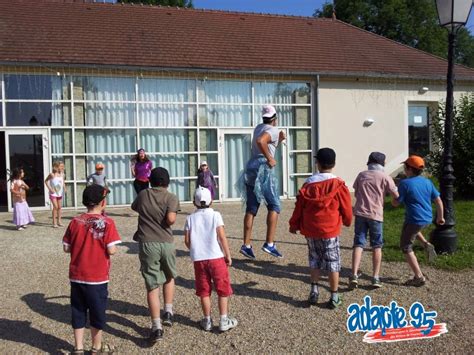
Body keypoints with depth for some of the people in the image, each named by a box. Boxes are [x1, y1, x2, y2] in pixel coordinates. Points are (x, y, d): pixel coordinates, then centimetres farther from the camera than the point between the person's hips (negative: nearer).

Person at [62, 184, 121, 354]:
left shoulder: (75, 222, -2)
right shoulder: (107, 223, -14)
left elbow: (66, 248, 2)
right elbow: (112, 250, -18)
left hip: (76, 276, 4)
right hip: (97, 277, -4)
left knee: (78, 311, 16)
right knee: (97, 312, 13)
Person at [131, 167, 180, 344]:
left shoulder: (143, 195, 8)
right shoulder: (171, 197, -1)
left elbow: (134, 207, 28)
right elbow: (171, 219, -16)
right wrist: (172, 220, 5)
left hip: (147, 243, 0)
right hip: (166, 243, 0)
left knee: (152, 286, 3)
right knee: (169, 277, 26)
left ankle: (156, 327, 0)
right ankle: (168, 312, 21)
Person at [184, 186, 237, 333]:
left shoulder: (190, 218, 3)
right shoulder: (215, 215, -5)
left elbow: (187, 240, 2)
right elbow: (222, 237, -9)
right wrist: (228, 255, 0)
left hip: (198, 259, 3)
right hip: (216, 257, -2)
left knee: (204, 291, 13)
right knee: (223, 290, 9)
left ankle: (207, 321, 20)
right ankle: (224, 321, 12)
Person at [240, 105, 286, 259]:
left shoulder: (258, 128, 20)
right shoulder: (273, 130, -6)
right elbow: (260, 141, -27)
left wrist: (279, 140, 19)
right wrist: (269, 159, -19)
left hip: (251, 169, 8)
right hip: (264, 169, -8)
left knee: (251, 209, 7)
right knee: (274, 206, -1)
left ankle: (246, 245, 4)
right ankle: (269, 243, -8)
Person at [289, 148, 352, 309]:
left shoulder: (308, 183, -1)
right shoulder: (338, 184, -10)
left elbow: (299, 206, 4)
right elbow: (346, 207, -2)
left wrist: (294, 224, 17)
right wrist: (347, 221, 19)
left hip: (310, 230, 3)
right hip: (330, 230, -3)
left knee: (314, 259, 18)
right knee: (333, 263, 8)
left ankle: (314, 291, 16)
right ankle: (334, 297, 13)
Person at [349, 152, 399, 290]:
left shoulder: (361, 175, 8)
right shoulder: (385, 177, -2)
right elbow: (396, 196, -3)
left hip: (360, 213, 2)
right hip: (376, 214, -2)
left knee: (358, 244, 2)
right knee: (377, 246, 10)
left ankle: (354, 275, -10)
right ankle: (376, 278, 12)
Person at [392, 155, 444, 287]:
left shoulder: (405, 183, -15)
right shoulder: (427, 182, 4)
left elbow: (396, 203, -12)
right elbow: (438, 200, 7)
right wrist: (440, 217, 19)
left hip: (414, 220, -7)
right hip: (427, 219, 7)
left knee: (406, 247, 4)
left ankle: (419, 277, 1)